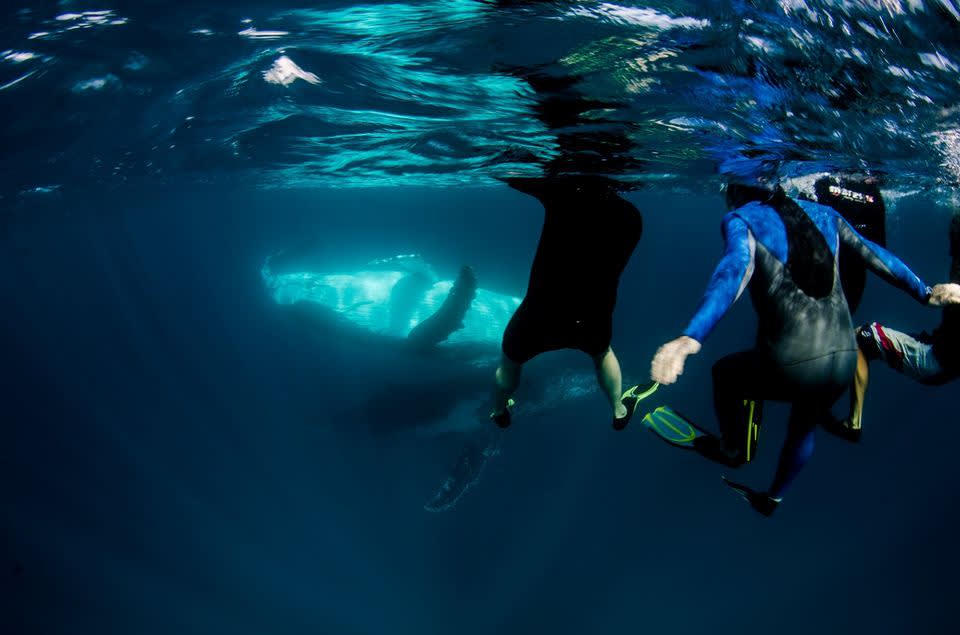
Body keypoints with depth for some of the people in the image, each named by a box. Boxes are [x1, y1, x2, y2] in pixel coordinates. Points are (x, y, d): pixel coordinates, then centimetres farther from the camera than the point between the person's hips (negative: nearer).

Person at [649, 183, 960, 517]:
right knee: (803, 427, 33)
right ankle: (772, 498, 57)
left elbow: (734, 271, -24)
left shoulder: (741, 219, -4)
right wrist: (925, 293, 37)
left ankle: (730, 450, 49)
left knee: (723, 373, 28)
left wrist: (691, 337, -39)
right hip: (844, 361, 6)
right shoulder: (823, 213, 12)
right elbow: (876, 255, 21)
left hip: (791, 366, -5)